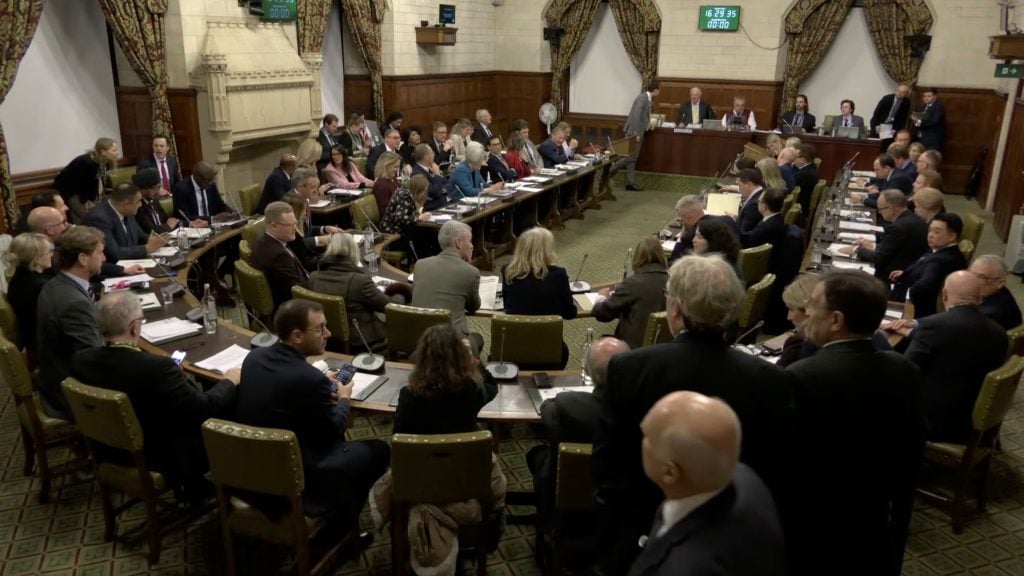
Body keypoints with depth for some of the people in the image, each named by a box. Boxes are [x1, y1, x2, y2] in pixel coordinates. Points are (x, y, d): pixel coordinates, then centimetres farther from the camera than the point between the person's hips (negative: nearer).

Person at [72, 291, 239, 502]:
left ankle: (192, 484, 28)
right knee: (230, 409, 7)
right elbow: (205, 408, -24)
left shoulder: (81, 360, -14)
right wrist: (229, 381, -7)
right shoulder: (157, 368, -34)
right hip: (167, 459, -7)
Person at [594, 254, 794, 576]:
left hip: (641, 538, -1)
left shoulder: (629, 368, -18)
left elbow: (606, 463, -12)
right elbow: (777, 477, -6)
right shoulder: (770, 381, -14)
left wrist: (614, 533, 1)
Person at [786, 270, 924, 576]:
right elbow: (909, 466, 5)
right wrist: (896, 541, 16)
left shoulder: (801, 378, -25)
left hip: (808, 543, -5)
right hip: (873, 540, 6)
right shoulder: (906, 372, -4)